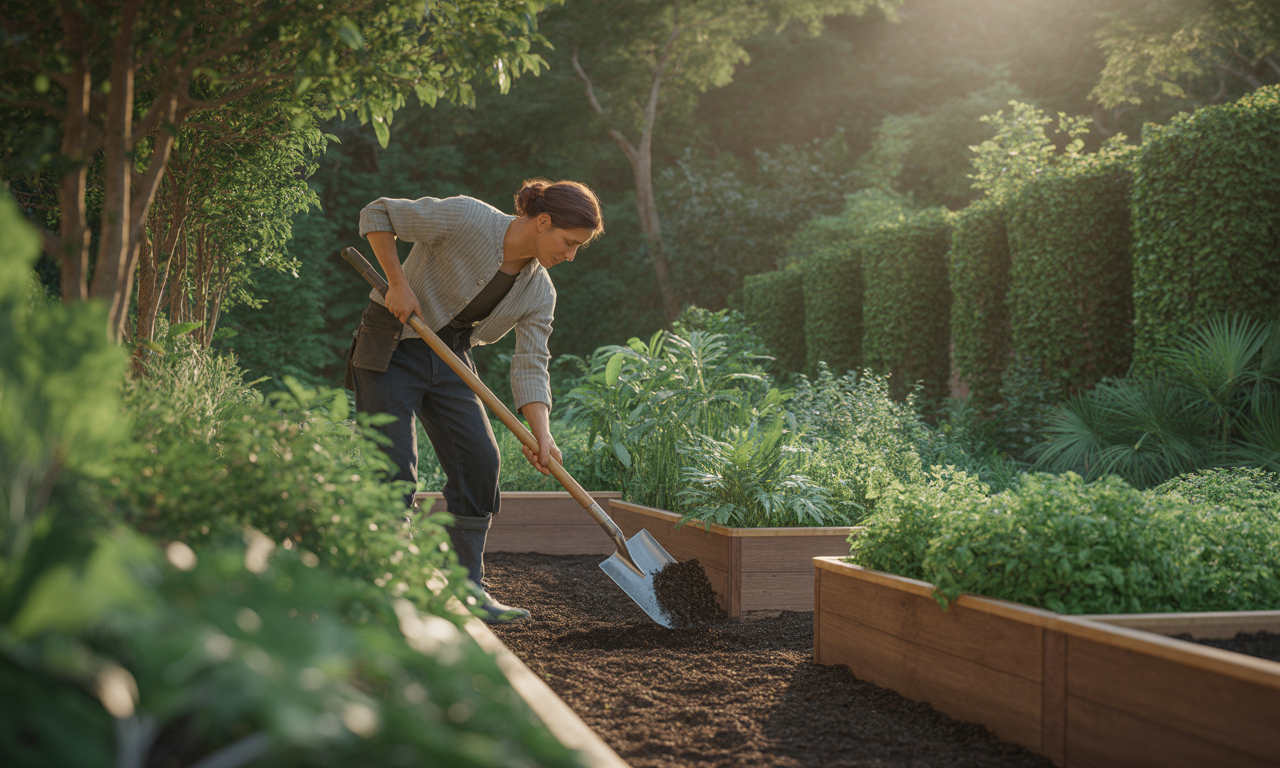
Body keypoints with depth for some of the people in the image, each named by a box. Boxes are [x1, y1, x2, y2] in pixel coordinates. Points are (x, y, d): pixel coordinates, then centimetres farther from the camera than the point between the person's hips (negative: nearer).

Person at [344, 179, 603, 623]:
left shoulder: (539, 293, -4)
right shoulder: (465, 219, -22)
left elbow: (531, 367, -7)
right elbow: (376, 214, -15)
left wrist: (541, 435, -21)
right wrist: (397, 283, -21)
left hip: (449, 358, 6)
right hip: (390, 351, -6)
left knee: (479, 462, -3)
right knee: (394, 469, -12)